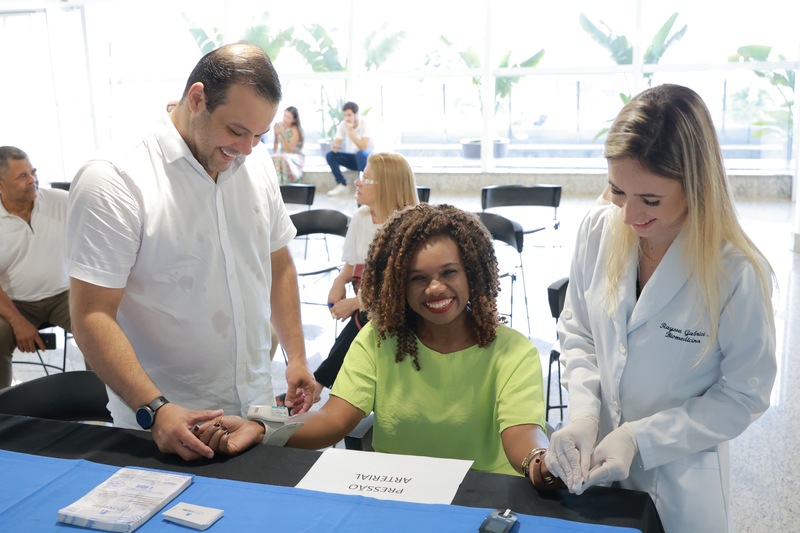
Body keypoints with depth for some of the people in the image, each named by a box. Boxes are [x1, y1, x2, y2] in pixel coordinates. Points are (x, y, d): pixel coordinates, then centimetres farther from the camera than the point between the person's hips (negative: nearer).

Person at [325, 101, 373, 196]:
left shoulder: (365, 123, -20)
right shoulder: (343, 124, -6)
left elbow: (363, 147, -29)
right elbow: (336, 143, -6)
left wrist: (350, 132, -34)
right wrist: (334, 146, -30)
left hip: (366, 158, -5)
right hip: (352, 158, 5)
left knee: (361, 154, -38)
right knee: (330, 155, -16)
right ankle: (342, 185, -11)